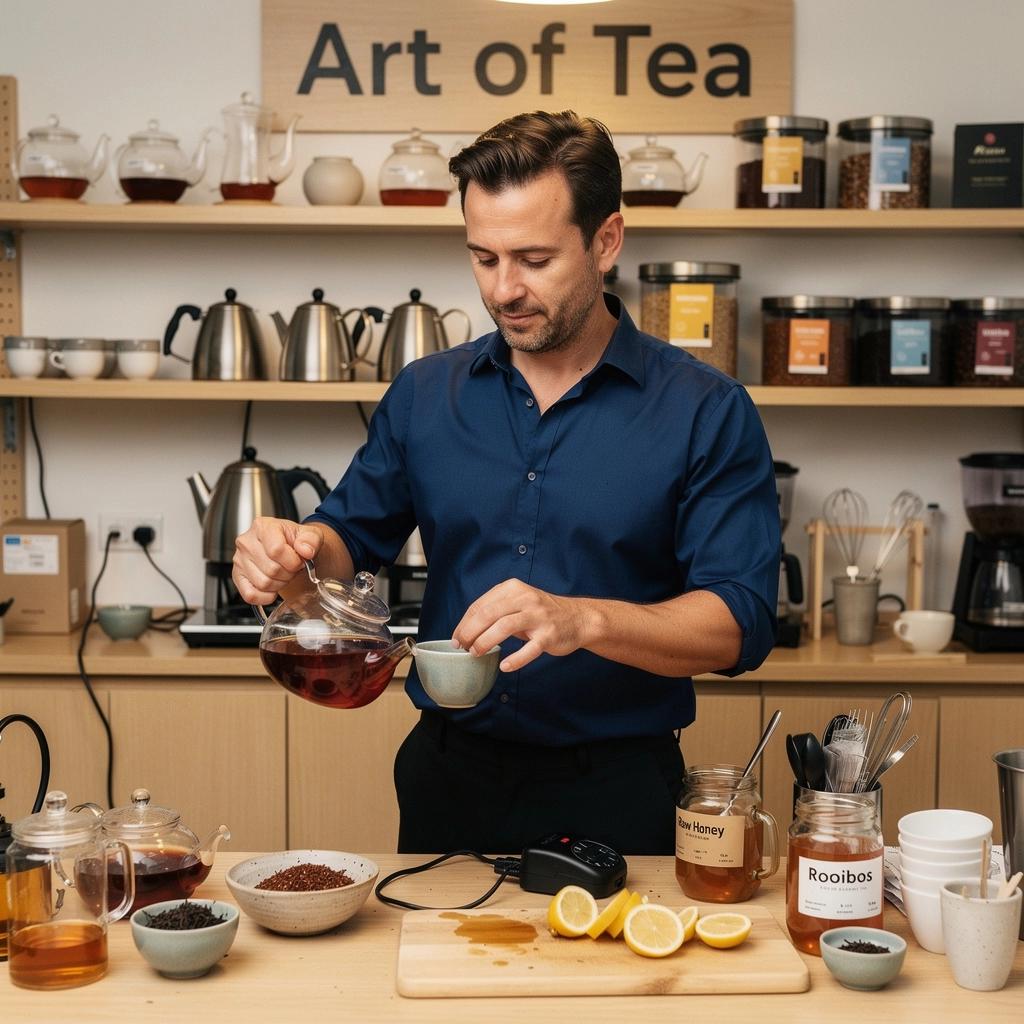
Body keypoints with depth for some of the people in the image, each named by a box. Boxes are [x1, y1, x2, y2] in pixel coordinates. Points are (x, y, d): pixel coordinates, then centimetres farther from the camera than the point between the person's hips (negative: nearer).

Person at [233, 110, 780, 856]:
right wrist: (300, 550, -10)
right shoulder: (425, 394, 4)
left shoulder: (706, 413, -9)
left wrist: (583, 621, -31)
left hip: (616, 794, -3)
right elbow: (356, 532, 14)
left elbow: (740, 623, -15)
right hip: (448, 779, 4)